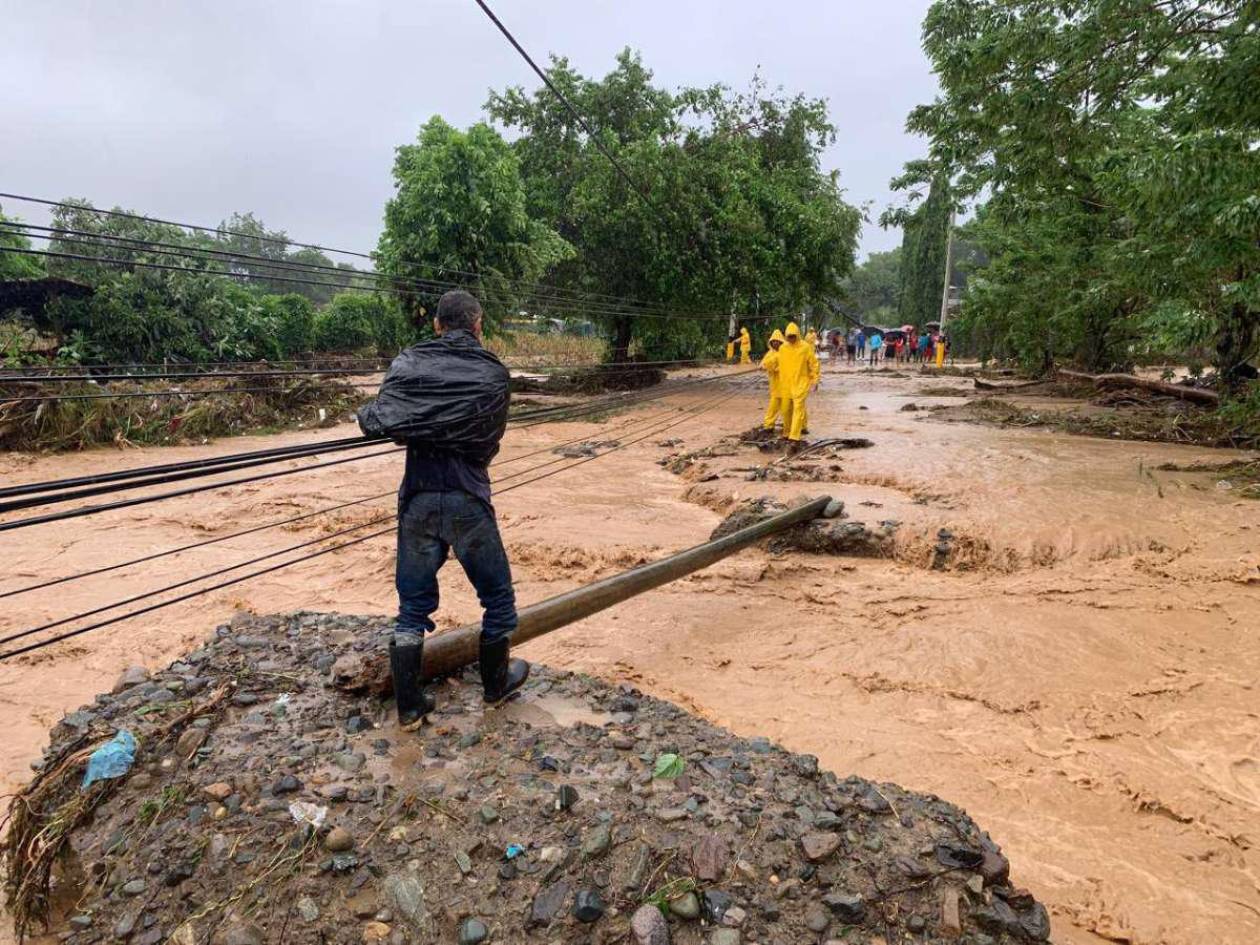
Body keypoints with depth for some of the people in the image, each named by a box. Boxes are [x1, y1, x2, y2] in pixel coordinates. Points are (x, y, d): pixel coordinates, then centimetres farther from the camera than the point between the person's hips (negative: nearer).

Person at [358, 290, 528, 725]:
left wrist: (364, 414, 22)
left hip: (417, 500, 3)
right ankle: (496, 683, 33)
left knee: (413, 607, 15)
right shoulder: (493, 374, -2)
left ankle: (409, 705, 23)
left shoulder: (407, 363, 3)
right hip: (468, 501, -2)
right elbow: (490, 444, 1)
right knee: (497, 597, 18)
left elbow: (375, 422, -1)